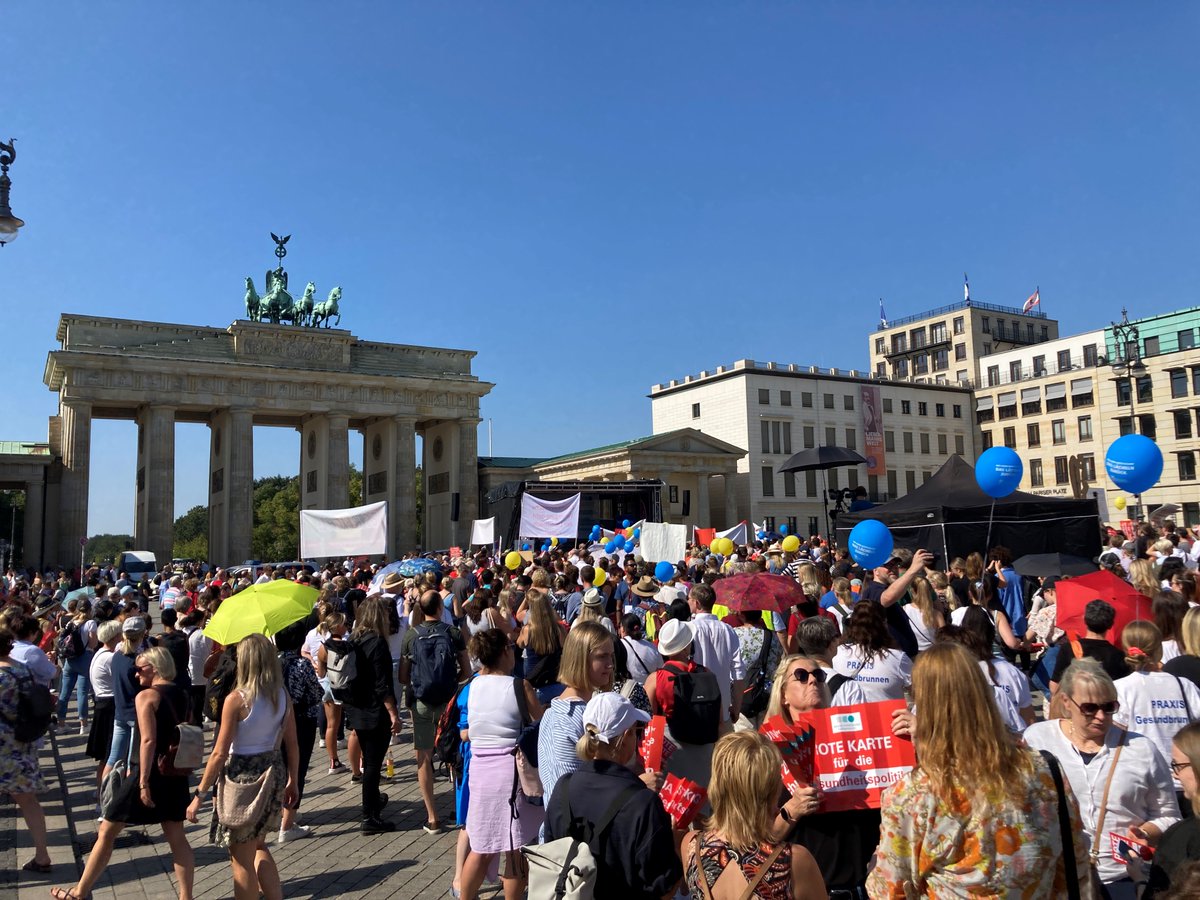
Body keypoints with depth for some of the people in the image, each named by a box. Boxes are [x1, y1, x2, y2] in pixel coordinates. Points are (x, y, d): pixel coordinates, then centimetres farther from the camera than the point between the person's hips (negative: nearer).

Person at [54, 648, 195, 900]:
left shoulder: (147, 696, -13)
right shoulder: (183, 695, 7)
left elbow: (148, 740, -20)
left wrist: (143, 782, -20)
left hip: (152, 774, -6)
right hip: (176, 775, 6)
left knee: (107, 832, 12)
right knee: (176, 836, 13)